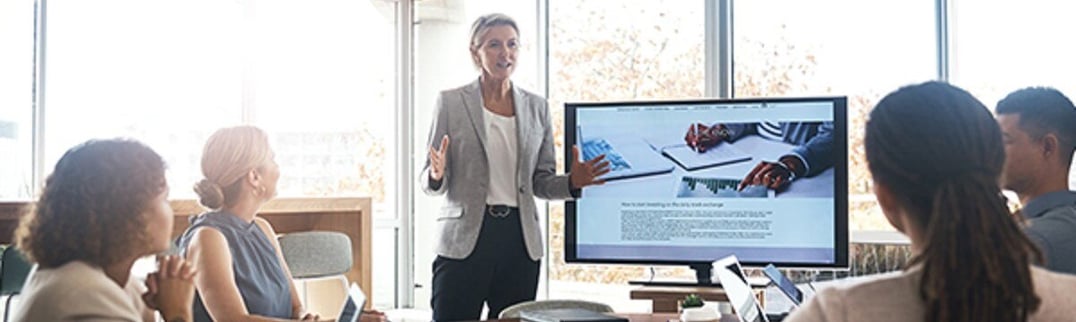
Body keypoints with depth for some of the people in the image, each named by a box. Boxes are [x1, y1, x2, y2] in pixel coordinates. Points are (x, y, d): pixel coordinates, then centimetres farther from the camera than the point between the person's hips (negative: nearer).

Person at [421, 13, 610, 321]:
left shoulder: (536, 106, 11)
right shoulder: (451, 102, 2)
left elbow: (541, 181, 12)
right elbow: (429, 182, 2)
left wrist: (572, 182, -8)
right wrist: (436, 176, -21)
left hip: (520, 238, 3)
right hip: (464, 238, -3)